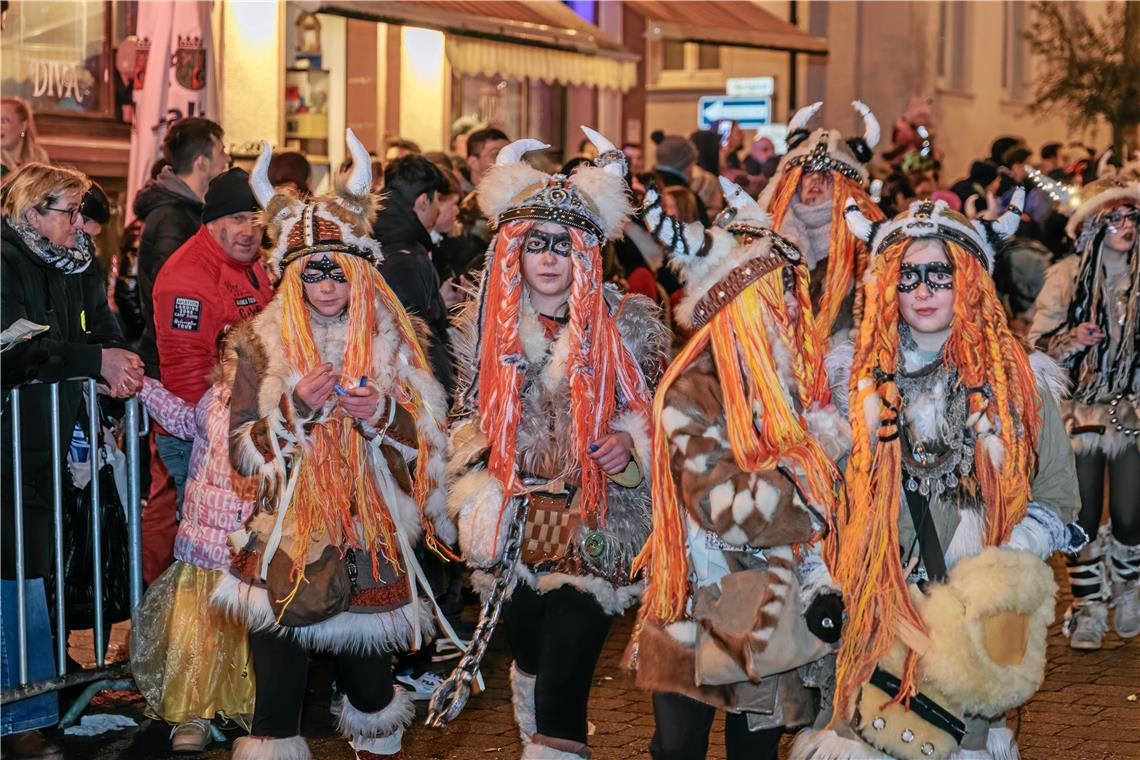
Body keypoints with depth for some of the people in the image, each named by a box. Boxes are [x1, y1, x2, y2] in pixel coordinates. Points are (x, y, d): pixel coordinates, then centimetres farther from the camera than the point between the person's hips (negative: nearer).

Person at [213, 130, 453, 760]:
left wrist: (382, 415, -15)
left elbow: (423, 444, 4)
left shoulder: (389, 340, 4)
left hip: (370, 543, 2)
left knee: (370, 684, 13)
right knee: (277, 701, -5)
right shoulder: (264, 342, -1)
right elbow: (242, 451, -5)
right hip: (284, 543, -2)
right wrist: (295, 409, -21)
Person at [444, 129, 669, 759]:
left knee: (561, 690, -13)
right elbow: (468, 418, 14)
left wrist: (631, 446, -15)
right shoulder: (485, 327, 4)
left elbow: (663, 416, 5)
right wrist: (477, 489, -1)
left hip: (594, 532, -4)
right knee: (530, 664, 20)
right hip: (513, 526, 4)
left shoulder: (628, 327, -3)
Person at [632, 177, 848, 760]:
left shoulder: (797, 384, 5)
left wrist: (820, 583, -4)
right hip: (700, 619, -6)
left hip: (772, 618, 6)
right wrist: (815, 456, -20)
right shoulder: (692, 394, -15)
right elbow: (725, 506, -24)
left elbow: (816, 505, 8)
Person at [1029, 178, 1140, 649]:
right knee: (1085, 519, 0)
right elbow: (1038, 343, -2)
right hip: (1082, 412, -1)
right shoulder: (1066, 277, -2)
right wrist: (1071, 340, -19)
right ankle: (1088, 610, 16)